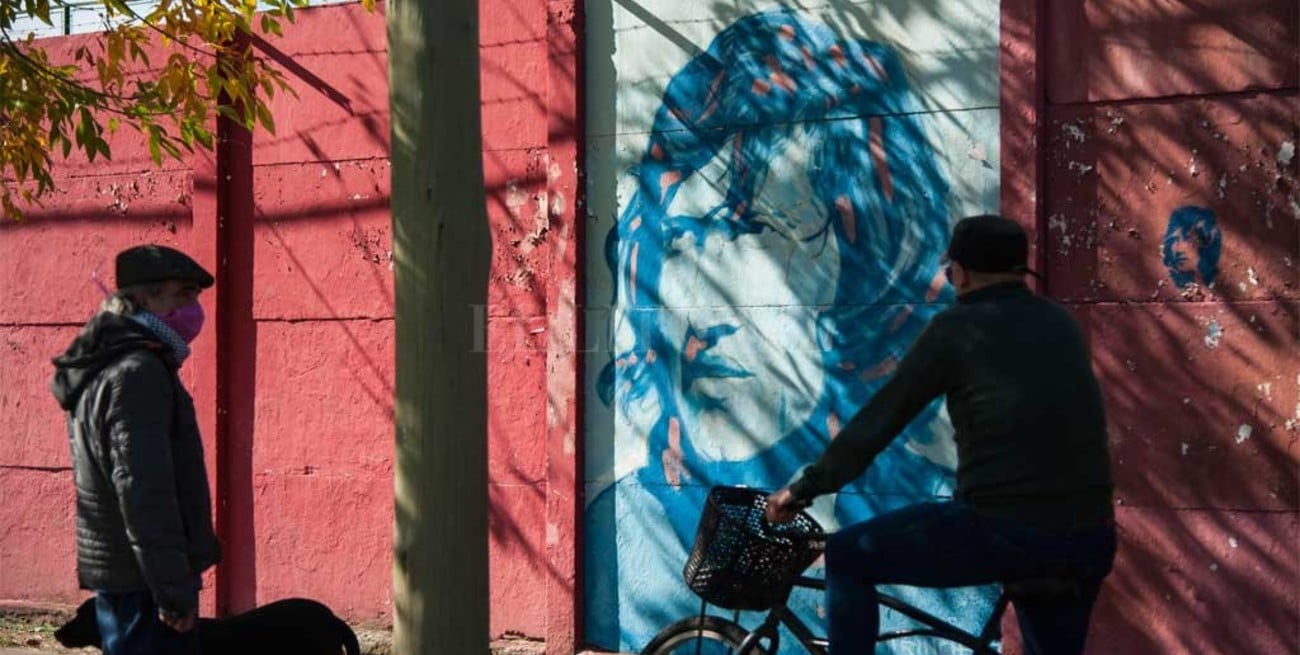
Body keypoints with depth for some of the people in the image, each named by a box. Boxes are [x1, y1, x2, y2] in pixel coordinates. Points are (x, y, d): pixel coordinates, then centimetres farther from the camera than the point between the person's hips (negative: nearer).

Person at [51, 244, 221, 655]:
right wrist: (174, 586, -22)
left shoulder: (105, 368, 15)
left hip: (115, 574, 10)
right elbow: (143, 490, -23)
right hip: (144, 580, -10)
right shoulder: (137, 373, -17)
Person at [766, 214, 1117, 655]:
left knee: (847, 558, 12)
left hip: (1004, 533, -6)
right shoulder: (1061, 324, 17)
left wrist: (804, 489, 13)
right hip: (1090, 540, 6)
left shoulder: (956, 328, 0)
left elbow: (878, 420, 3)